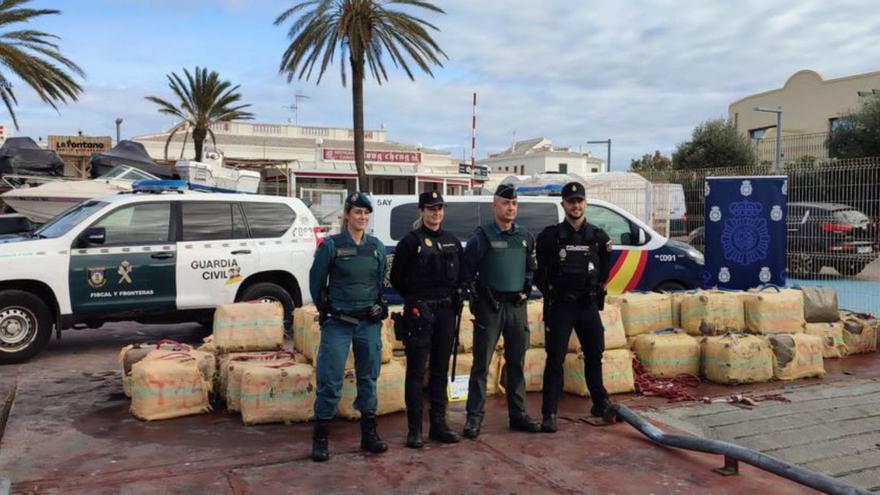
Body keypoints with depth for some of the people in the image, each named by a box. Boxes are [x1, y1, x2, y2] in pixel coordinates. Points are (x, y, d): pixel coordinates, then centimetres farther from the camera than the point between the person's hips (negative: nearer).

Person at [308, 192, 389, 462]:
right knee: (330, 379, -3)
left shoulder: (377, 247, 6)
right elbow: (316, 281, 1)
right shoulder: (331, 245, -5)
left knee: (368, 377, 10)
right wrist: (327, 310, 4)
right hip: (338, 323, -4)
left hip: (369, 322, 4)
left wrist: (378, 307, 7)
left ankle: (369, 434, 21)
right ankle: (321, 438, 8)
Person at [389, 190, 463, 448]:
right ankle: (415, 429, 7)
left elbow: (459, 275, 18)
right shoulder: (411, 241, -4)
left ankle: (438, 424, 20)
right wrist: (415, 300, 4)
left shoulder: (452, 241, 10)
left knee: (440, 370, 11)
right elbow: (396, 277, -1)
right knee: (416, 371, 0)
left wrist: (451, 297, 7)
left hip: (446, 311, 5)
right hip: (419, 312, -5)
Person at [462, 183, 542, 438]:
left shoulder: (525, 237, 10)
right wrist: (477, 296, -8)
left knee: (516, 363, 12)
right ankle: (474, 417, 6)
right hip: (490, 306, -5)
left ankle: (518, 414, 22)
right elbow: (467, 269, -5)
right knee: (482, 364, -2)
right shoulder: (482, 236, -6)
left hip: (517, 306, 5)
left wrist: (526, 288, 9)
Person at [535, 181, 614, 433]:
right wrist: (550, 293, 3)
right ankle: (549, 414, 2)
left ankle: (600, 403, 34)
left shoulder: (598, 237, 3)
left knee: (595, 354, 15)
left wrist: (595, 290, 9)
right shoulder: (550, 236, -6)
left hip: (589, 305, 4)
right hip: (559, 306, -3)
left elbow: (604, 270, 15)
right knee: (555, 359, -3)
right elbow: (539, 272, 2)